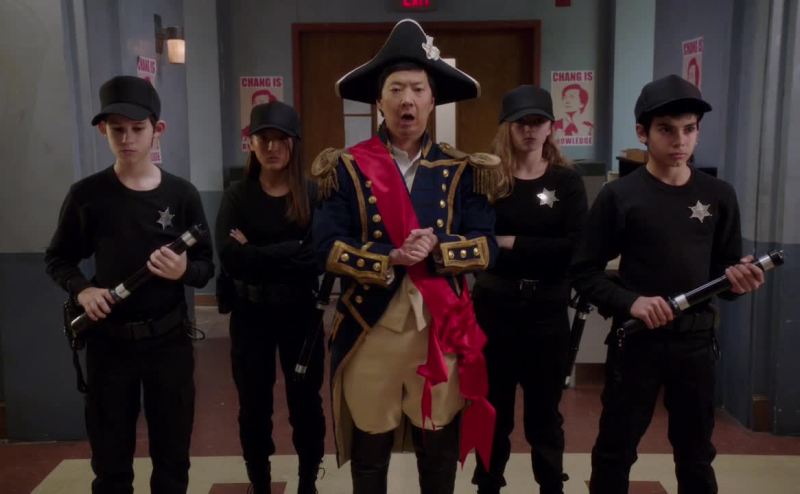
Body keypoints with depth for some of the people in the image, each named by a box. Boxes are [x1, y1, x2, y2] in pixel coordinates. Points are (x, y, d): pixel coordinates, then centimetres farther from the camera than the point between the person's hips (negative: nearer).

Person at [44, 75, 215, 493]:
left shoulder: (182, 194, -3)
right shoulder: (86, 194, -3)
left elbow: (206, 267, 2)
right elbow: (57, 259, 8)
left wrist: (184, 271, -19)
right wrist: (81, 289, -11)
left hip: (168, 339, 0)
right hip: (109, 341, 0)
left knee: (172, 457, 12)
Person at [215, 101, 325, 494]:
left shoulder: (313, 194, -3)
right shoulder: (237, 196, -1)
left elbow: (321, 255, -16)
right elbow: (230, 260, -14)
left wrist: (257, 255, -18)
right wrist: (292, 251, -21)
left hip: (300, 313, -1)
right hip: (251, 315, 1)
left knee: (305, 403, 11)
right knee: (254, 407, 12)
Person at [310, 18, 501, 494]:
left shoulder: (461, 170, 2)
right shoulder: (347, 167, -2)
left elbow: (487, 246, -3)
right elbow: (327, 246, -9)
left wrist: (436, 248, -20)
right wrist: (391, 257, -21)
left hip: (442, 325, 1)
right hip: (369, 326, -1)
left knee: (440, 448, 15)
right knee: (369, 450, 15)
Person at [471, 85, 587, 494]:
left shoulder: (567, 181, 0)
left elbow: (575, 246, -13)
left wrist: (512, 242, -16)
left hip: (547, 308, 0)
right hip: (495, 304, 0)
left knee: (544, 408, 14)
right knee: (494, 406, 13)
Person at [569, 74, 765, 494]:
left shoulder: (718, 195, 4)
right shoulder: (619, 196, -6)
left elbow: (726, 266, 12)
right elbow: (584, 272, -6)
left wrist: (736, 279, -12)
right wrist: (630, 302, -21)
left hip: (696, 340, 3)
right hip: (636, 340, -3)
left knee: (696, 455, 18)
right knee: (615, 451, 9)